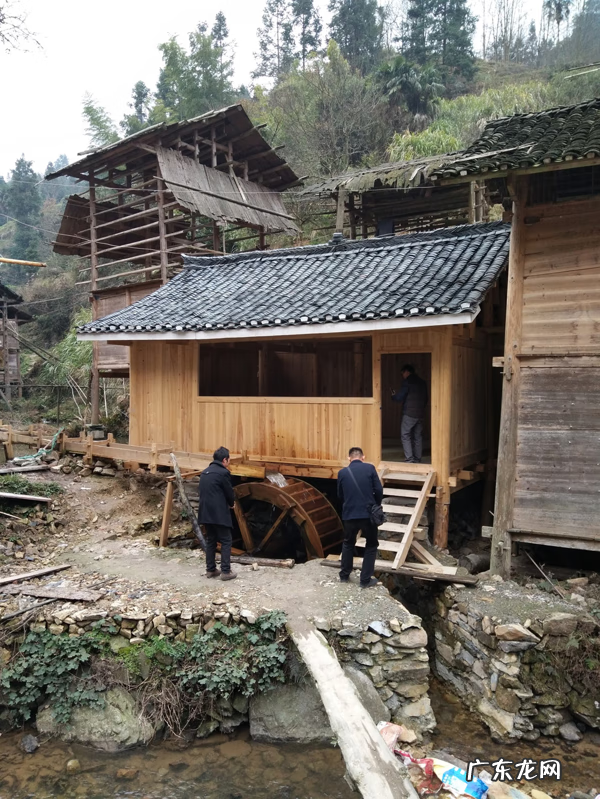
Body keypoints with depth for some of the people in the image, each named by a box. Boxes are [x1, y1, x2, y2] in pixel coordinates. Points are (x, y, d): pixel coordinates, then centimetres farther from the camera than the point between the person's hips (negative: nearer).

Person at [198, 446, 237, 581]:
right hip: (219, 513, -8)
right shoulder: (223, 472, -12)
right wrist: (231, 504, 16)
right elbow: (229, 493, -7)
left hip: (206, 512, 8)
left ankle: (210, 569, 19)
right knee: (226, 541, 1)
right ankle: (226, 571, 0)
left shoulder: (205, 472, 14)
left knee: (210, 541, 15)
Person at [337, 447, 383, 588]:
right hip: (368, 514, -2)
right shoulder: (370, 468, -3)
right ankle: (365, 580, 13)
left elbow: (340, 495, 10)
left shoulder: (342, 472, 3)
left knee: (348, 543, 24)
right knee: (371, 545, 15)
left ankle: (344, 575, 30)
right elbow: (379, 490, -5)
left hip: (349, 515, 2)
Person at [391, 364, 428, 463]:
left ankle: (409, 459, -10)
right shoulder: (422, 382, 14)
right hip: (420, 414, 7)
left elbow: (400, 398, -10)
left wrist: (393, 396, 11)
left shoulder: (408, 382, -8)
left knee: (405, 435, -2)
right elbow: (426, 399, 19)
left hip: (409, 414, -7)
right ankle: (417, 459, 11)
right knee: (418, 436, 10)